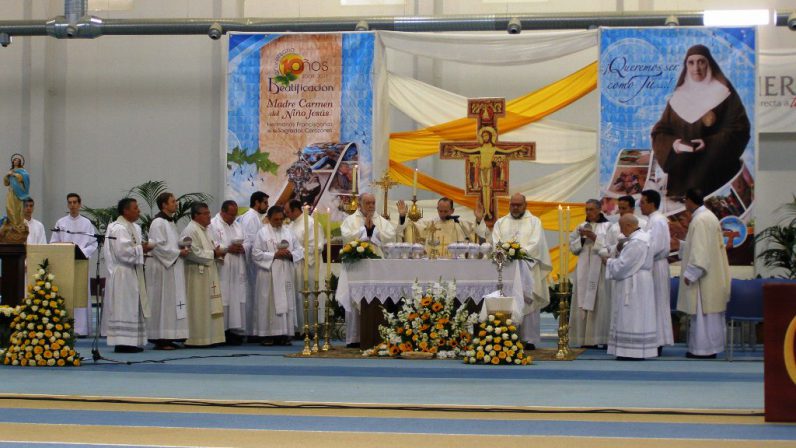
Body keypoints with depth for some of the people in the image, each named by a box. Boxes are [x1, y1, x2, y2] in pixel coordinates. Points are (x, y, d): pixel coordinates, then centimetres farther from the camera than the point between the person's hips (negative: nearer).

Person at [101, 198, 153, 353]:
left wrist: (142, 248, 4)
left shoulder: (133, 227, 15)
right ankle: (123, 343, -6)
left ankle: (130, 342, 14)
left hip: (132, 273, 10)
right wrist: (141, 249, -12)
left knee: (133, 308, 11)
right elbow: (124, 251, -23)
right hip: (123, 274, -10)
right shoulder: (119, 228, -15)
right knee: (124, 308, -8)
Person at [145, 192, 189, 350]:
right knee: (162, 302, -7)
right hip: (161, 267, -10)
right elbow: (158, 246, -18)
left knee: (173, 301, 9)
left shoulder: (170, 222, 17)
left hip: (172, 266, 10)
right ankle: (160, 339, -5)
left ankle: (167, 337, 13)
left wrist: (183, 247, 6)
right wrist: (178, 252, -14)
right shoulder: (158, 222, -12)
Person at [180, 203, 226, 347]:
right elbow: (193, 253, -23)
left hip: (208, 274, 10)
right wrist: (213, 254, -16)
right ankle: (196, 339, -3)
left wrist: (217, 252, 4)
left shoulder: (205, 230, 17)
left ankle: (208, 337, 15)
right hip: (196, 274, -10)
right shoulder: (190, 231, -14)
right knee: (198, 308, -7)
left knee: (209, 308, 10)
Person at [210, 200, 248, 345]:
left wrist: (242, 248, -4)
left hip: (238, 272, 6)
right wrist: (228, 249, -17)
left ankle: (236, 331, 4)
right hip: (222, 271, -6)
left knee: (238, 300, 2)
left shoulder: (238, 226, 18)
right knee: (223, 301, -7)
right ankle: (223, 332, -4)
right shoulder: (213, 225, -3)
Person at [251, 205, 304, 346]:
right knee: (269, 303, -5)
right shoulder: (262, 233, 0)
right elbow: (256, 254, -6)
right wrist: (274, 255, -14)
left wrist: (290, 254, -9)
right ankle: (268, 334, -2)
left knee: (286, 303, 1)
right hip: (269, 275, -4)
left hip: (286, 275, 4)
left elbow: (300, 250, 12)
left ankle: (284, 334, 4)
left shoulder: (289, 232, 13)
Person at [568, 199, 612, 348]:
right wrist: (581, 239, -4)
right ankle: (585, 338, -1)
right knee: (583, 304, -1)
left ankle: (601, 338, -6)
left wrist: (595, 238, -14)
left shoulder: (607, 226, 1)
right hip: (584, 269, 4)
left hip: (599, 269, -4)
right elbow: (572, 246, 14)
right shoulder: (581, 227, 15)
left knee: (600, 302, -8)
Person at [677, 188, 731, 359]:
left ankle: (703, 349, -1)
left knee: (702, 312, -4)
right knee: (711, 312, 13)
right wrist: (681, 245, 29)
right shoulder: (710, 216, 13)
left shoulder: (699, 220, -18)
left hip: (703, 276, -10)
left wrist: (690, 274, -20)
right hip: (713, 273, 10)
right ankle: (711, 347, 18)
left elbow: (700, 251, -22)